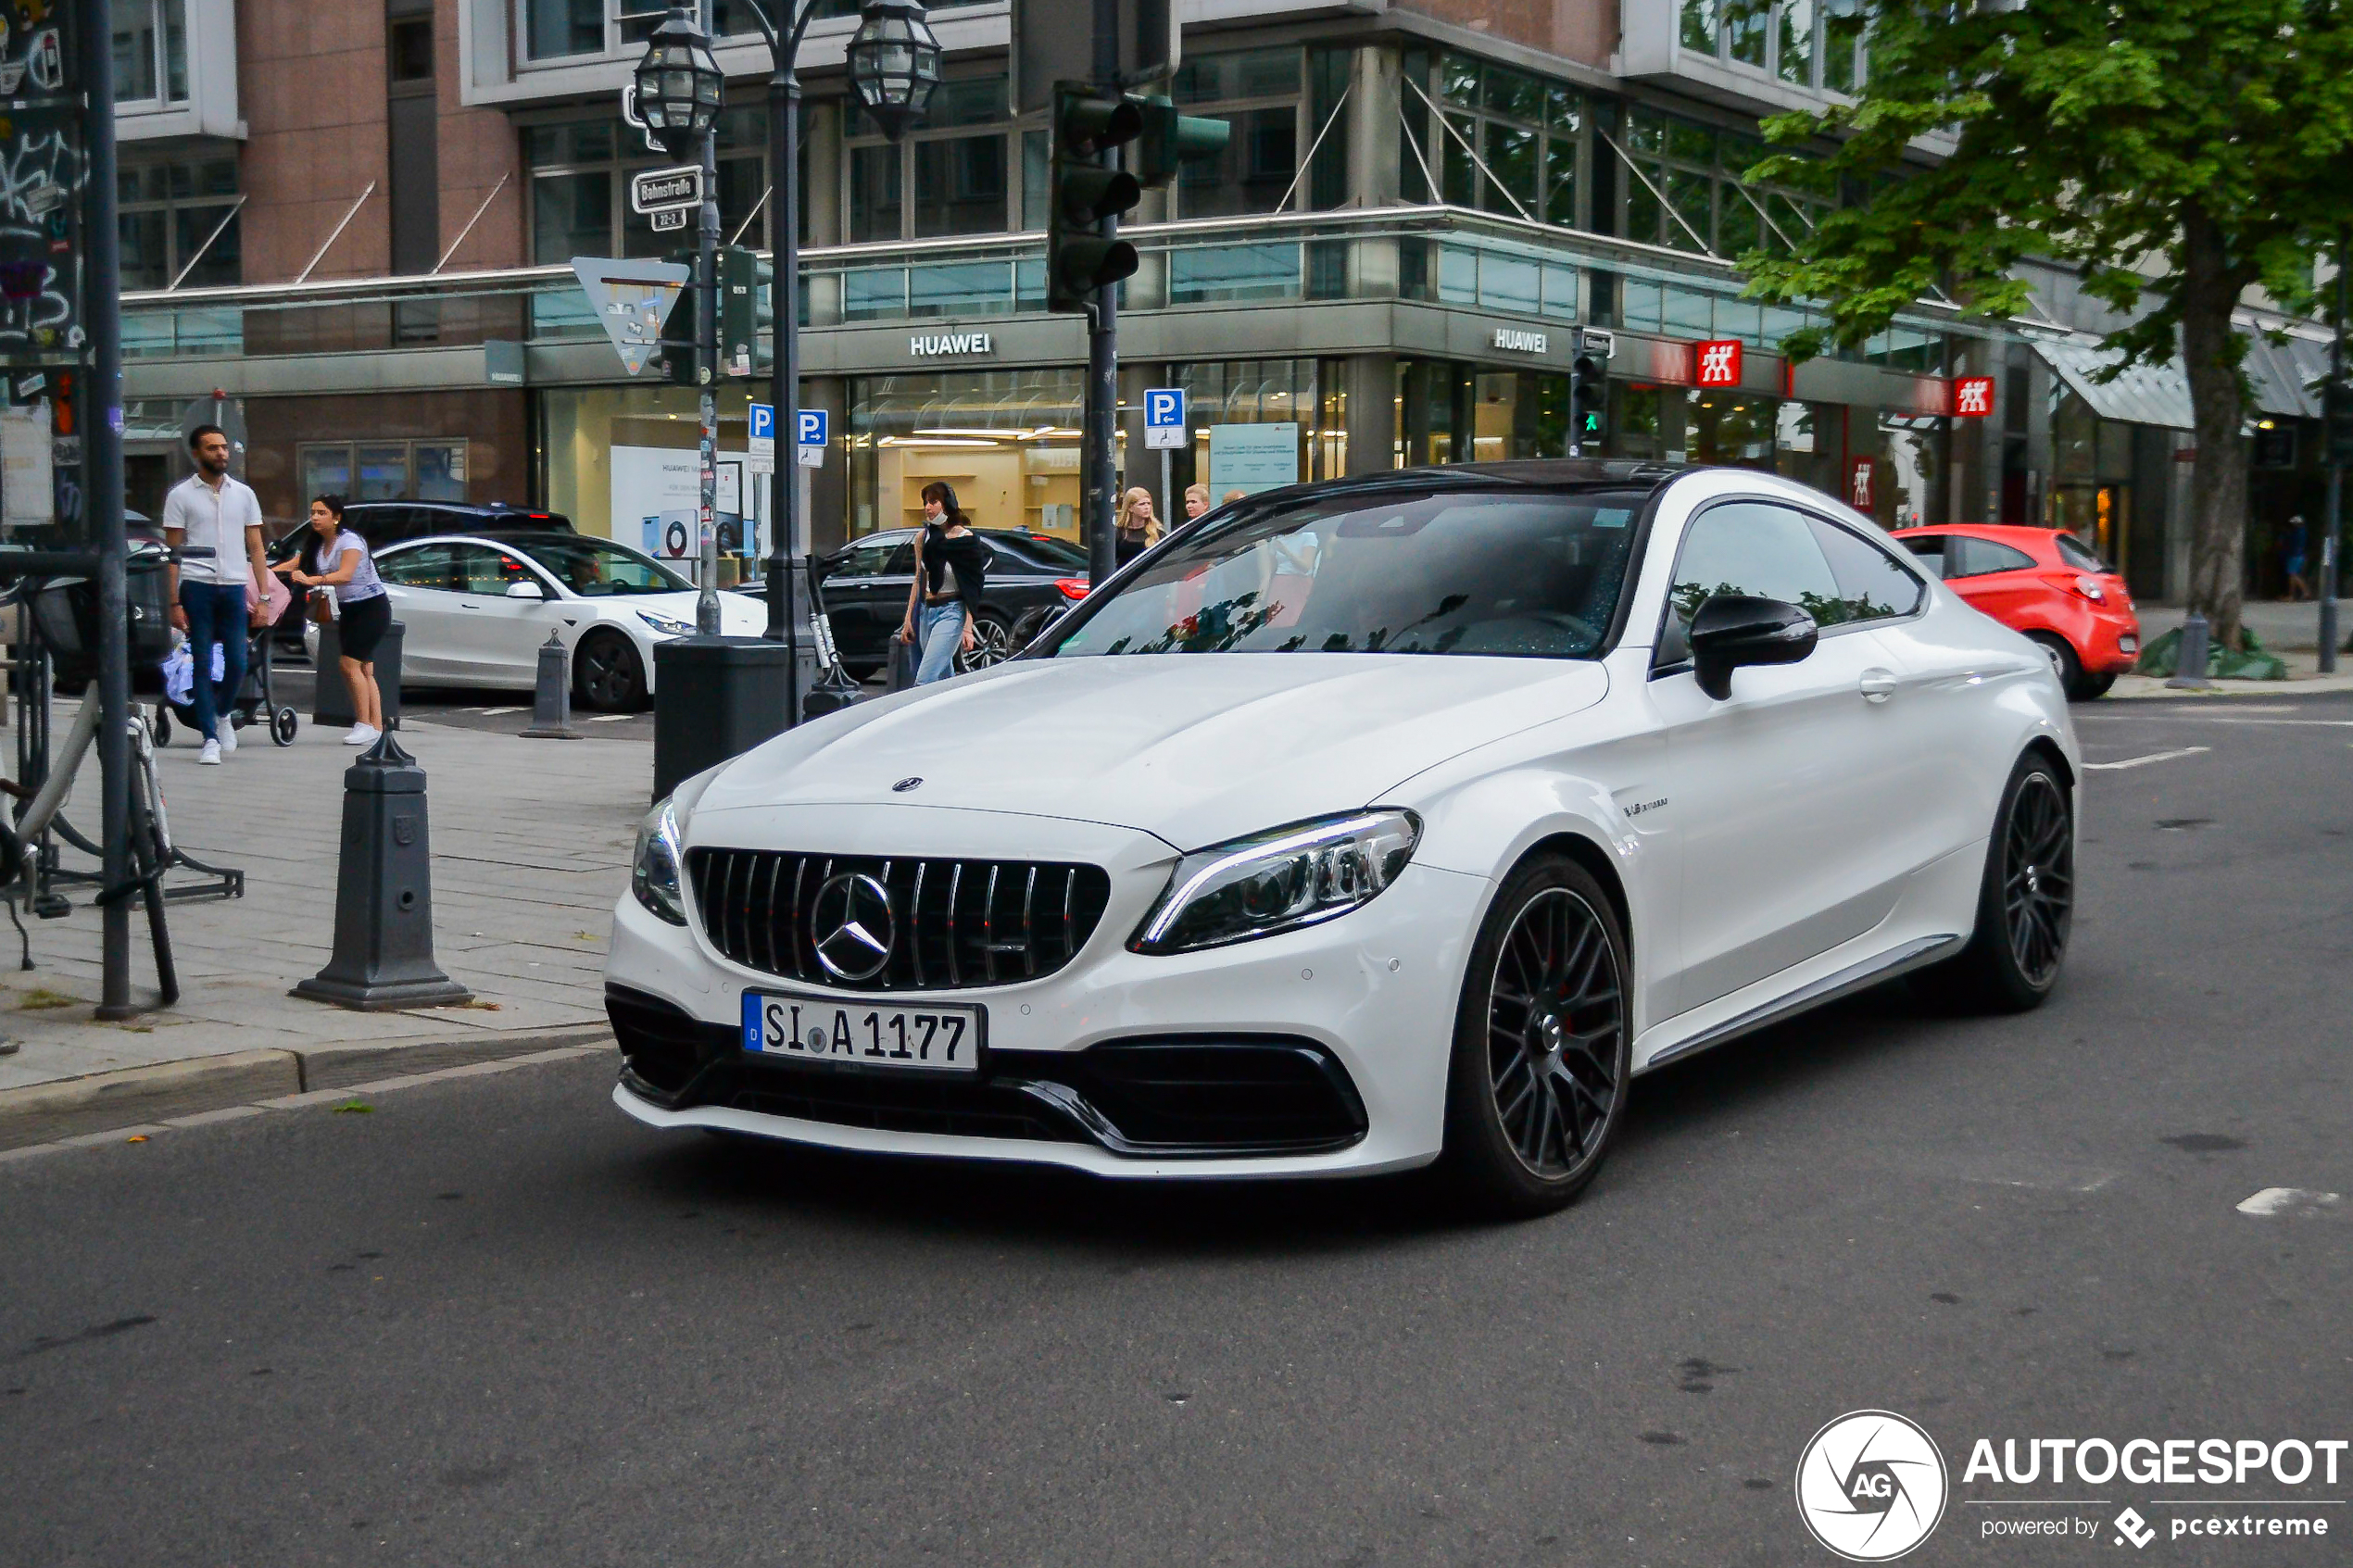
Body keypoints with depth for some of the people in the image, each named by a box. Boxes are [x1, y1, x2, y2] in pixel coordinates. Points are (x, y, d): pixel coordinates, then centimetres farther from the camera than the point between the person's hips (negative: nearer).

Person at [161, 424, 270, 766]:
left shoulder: (243, 494, 12)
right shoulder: (181, 496, 4)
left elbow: (255, 548, 13)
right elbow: (172, 553, 2)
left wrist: (264, 598, 4)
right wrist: (174, 603, -6)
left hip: (235, 587, 2)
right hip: (197, 586, -2)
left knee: (237, 664, 1)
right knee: (203, 665, -1)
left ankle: (222, 713, 30)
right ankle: (210, 739, 3)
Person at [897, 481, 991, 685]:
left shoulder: (964, 538, -7)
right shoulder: (923, 538, 9)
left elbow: (971, 589, -8)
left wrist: (967, 629, -14)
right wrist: (908, 619, 12)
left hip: (951, 612, -6)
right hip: (926, 612, 6)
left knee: (924, 680, -17)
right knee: (945, 679, 11)